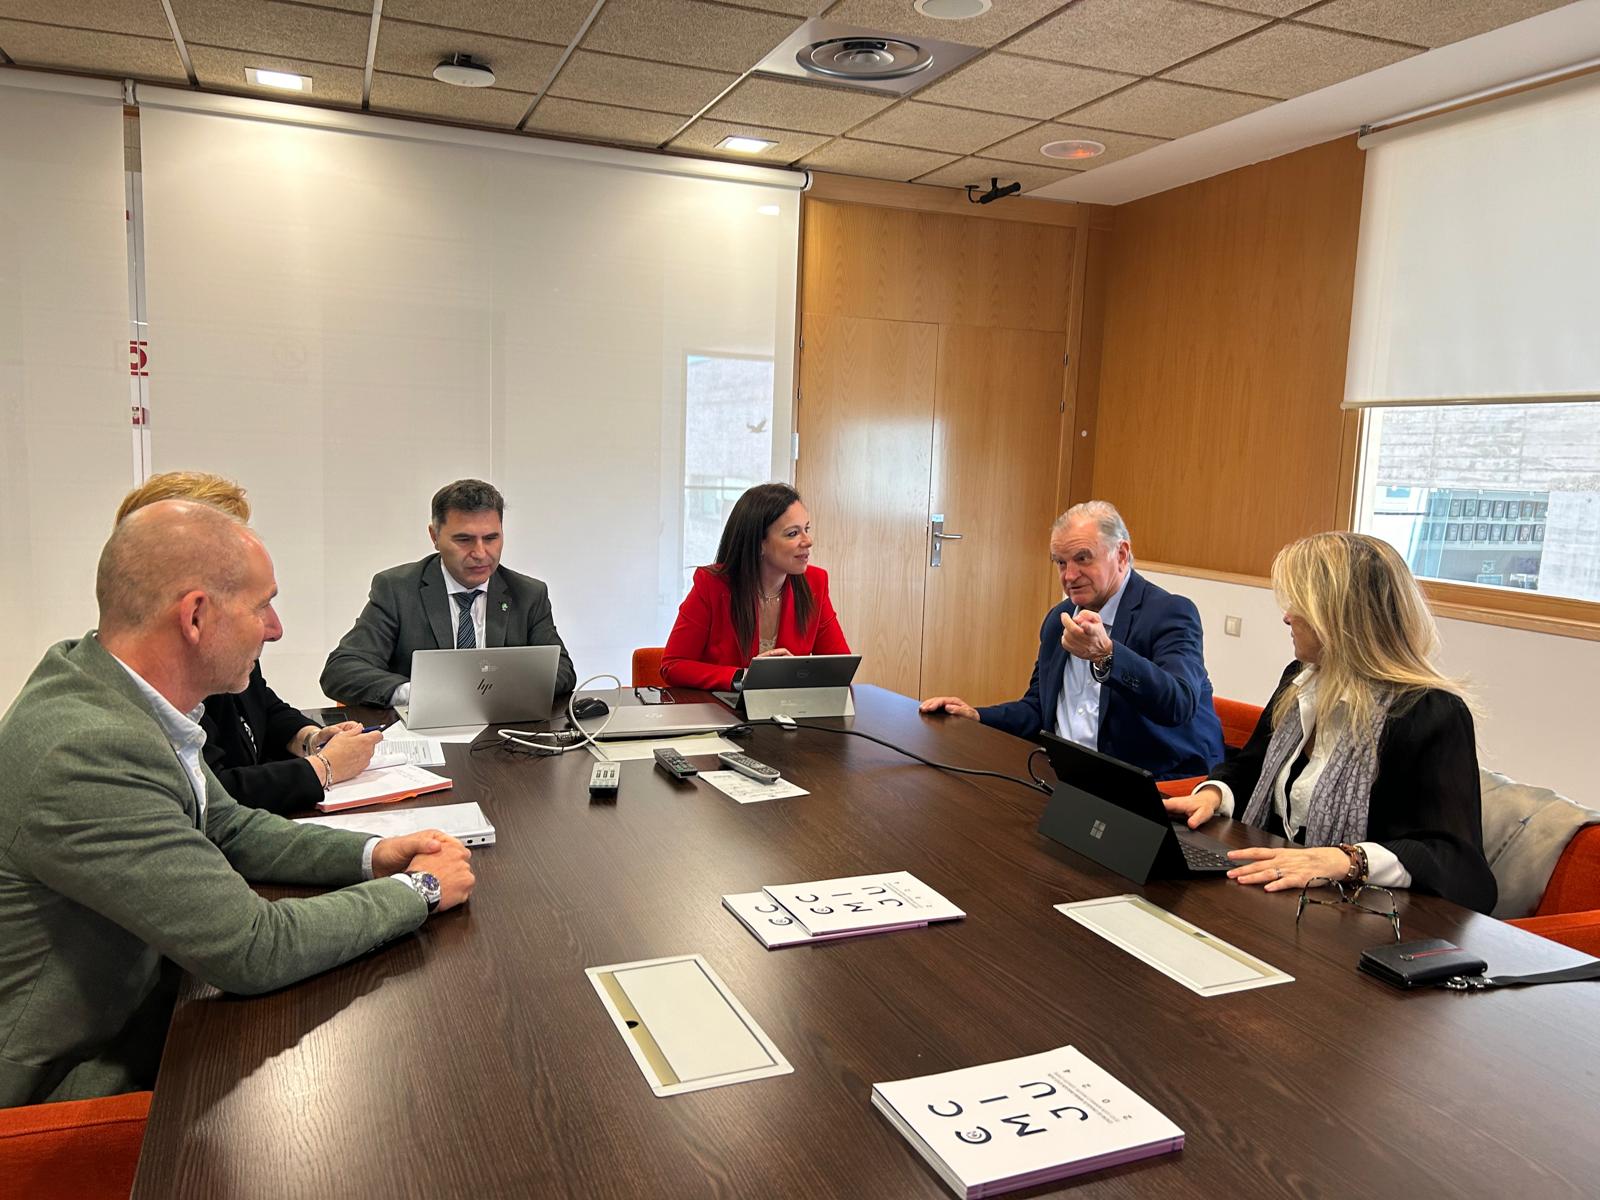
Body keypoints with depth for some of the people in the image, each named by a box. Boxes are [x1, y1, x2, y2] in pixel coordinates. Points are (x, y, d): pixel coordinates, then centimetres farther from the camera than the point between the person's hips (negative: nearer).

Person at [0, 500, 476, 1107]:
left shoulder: (109, 690, -2)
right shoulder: (85, 751, -31)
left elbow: (228, 828, 11)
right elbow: (255, 950, -29)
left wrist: (371, 854, -3)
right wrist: (416, 888, -15)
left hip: (150, 997, 8)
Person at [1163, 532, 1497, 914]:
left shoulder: (1433, 714, -13)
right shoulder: (1300, 679, 12)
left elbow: (1458, 860, -20)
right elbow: (1250, 768, 25)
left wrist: (1345, 861, -35)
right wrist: (1213, 793, 3)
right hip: (1273, 890, 8)